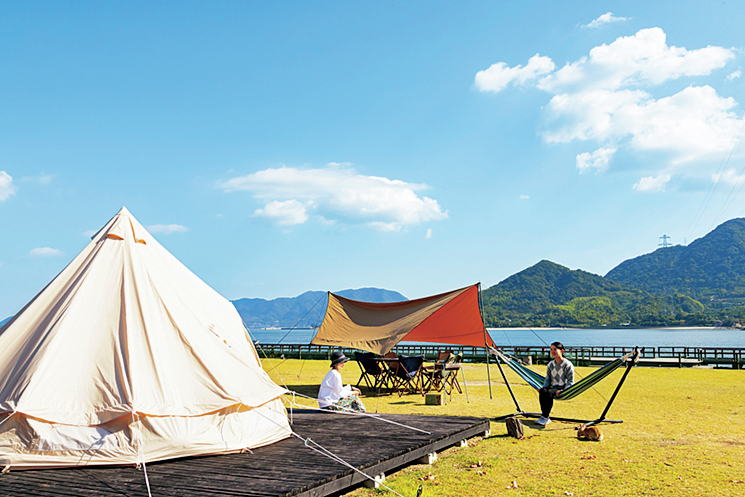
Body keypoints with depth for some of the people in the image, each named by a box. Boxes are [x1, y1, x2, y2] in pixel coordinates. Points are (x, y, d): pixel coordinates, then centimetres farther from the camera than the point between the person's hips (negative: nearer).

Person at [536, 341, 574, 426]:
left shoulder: (568, 365, -5)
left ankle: (544, 417, -33)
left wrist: (563, 390, -22)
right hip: (554, 387, 5)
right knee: (542, 391, -29)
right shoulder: (551, 365, 13)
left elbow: (570, 381, -7)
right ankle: (546, 417, -29)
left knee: (549, 393, -35)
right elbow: (548, 379, 15)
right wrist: (544, 387, -5)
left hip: (565, 388, -5)